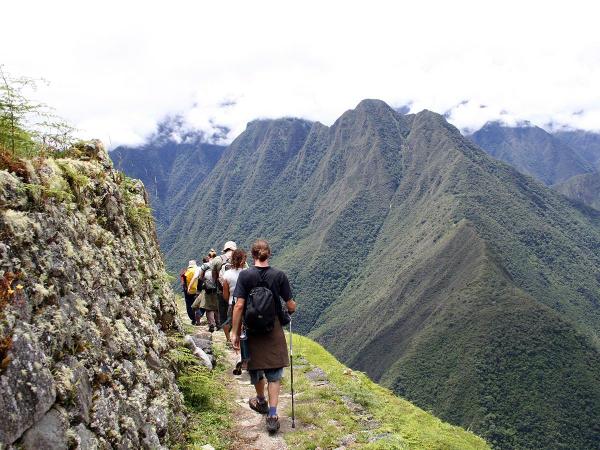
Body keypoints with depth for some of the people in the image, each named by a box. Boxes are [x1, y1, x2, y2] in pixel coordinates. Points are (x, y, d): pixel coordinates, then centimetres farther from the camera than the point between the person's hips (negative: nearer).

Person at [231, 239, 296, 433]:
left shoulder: (245, 275, -10)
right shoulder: (279, 275, -8)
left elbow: (239, 305, -13)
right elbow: (291, 306, -4)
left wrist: (235, 333, -7)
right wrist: (292, 309, 20)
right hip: (274, 330, 0)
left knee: (255, 367, 22)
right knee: (274, 373, 8)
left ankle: (261, 402, 43)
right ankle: (272, 415, -1)